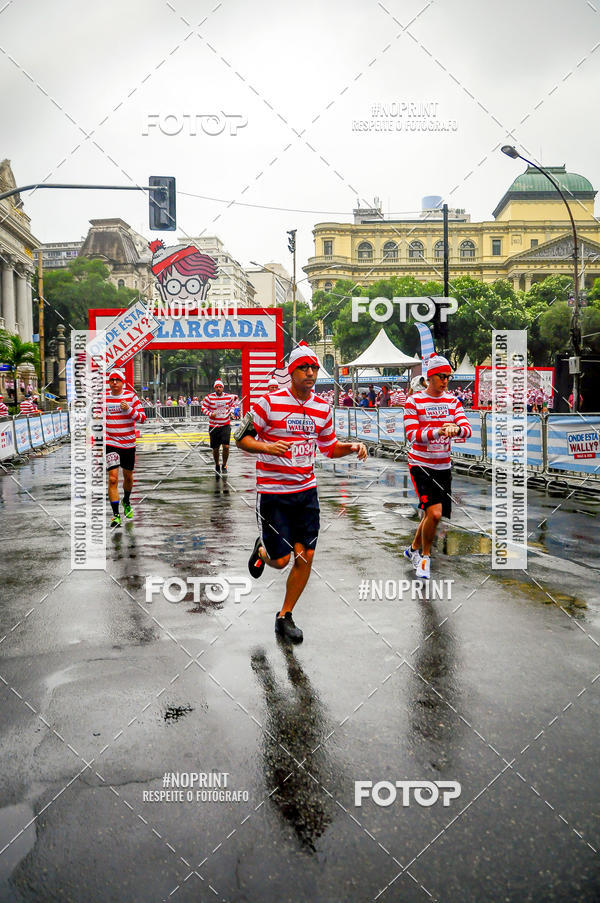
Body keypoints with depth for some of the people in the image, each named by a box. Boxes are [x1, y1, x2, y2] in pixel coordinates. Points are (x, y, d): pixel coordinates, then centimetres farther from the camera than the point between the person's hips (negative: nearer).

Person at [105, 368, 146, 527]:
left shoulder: (131, 396, -3)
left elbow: (142, 418, -7)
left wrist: (129, 409, -22)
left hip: (129, 443, 1)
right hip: (111, 443, -1)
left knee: (128, 476, 15)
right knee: (113, 478, -12)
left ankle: (126, 502, 45)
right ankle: (116, 515, -8)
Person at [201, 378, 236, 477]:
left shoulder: (229, 397, 1)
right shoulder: (209, 397, -5)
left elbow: (232, 405, 20)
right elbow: (203, 408, 2)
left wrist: (230, 412, 2)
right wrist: (210, 414, -13)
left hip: (226, 425, 0)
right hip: (213, 426, 0)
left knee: (226, 446, -12)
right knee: (215, 448, 7)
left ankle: (224, 465, 9)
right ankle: (217, 465, 32)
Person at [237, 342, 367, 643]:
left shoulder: (323, 407, 5)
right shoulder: (269, 402, -11)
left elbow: (329, 447, 18)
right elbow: (242, 438, -6)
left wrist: (353, 447, -1)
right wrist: (266, 447, -25)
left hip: (306, 491, 5)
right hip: (272, 492, -4)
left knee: (305, 557, 2)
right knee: (280, 560, -4)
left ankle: (284, 617, 21)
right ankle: (262, 550, 34)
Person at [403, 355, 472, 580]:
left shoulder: (453, 401, 7)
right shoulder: (414, 401, -6)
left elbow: (467, 429, -4)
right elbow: (412, 435, -15)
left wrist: (457, 429, -29)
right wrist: (438, 431, -31)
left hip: (443, 466, 5)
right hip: (421, 465, -5)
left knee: (432, 514, 10)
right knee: (434, 513, -17)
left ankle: (413, 549, 36)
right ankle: (425, 556, 5)